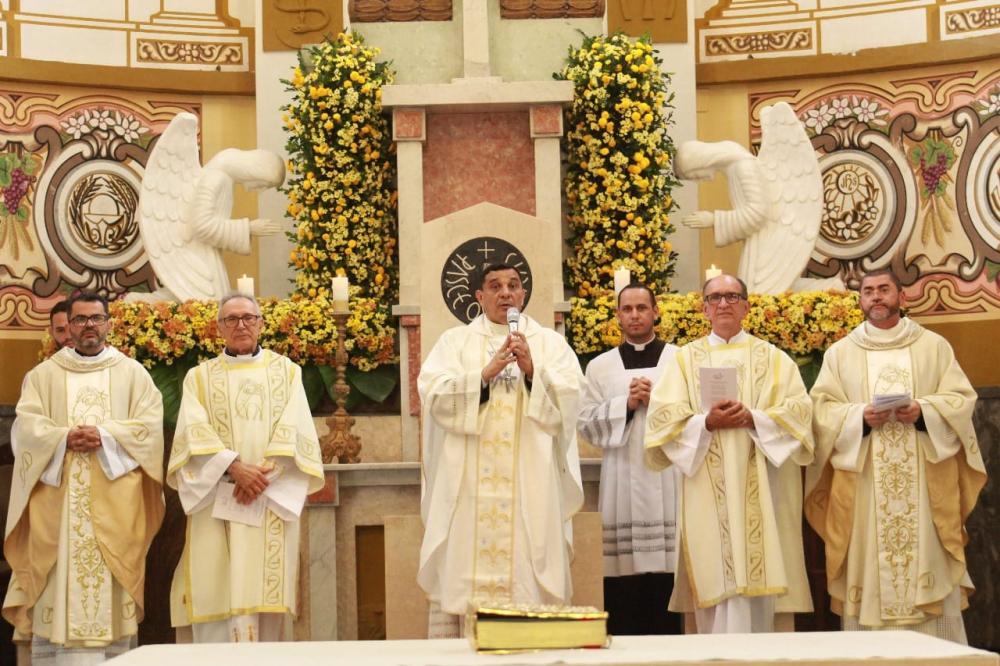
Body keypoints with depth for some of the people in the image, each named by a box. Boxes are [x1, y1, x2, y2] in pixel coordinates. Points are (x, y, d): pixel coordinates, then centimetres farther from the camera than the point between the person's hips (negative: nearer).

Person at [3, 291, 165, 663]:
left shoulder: (133, 373, 10)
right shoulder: (44, 375, 12)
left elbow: (150, 424, -1)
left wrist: (105, 436, -15)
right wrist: (65, 438, -17)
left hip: (114, 503, 0)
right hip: (58, 502, 1)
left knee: (112, 585, -3)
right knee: (59, 586, -3)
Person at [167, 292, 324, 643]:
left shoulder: (285, 371, 13)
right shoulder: (200, 377, 12)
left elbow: (293, 429, 1)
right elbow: (195, 432, -3)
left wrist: (263, 471, -14)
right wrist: (235, 467, -18)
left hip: (273, 500, 1)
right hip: (218, 502, -1)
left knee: (264, 585, -2)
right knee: (222, 589, -10)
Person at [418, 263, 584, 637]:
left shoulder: (550, 343, 13)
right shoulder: (455, 341, 12)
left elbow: (568, 396, 0)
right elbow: (434, 393, -3)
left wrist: (532, 371, -14)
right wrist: (485, 374, -13)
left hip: (530, 484, 0)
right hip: (468, 485, 0)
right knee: (461, 573, -5)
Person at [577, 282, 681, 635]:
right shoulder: (600, 366, 12)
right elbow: (586, 423, 4)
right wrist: (625, 405, -8)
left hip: (668, 482, -1)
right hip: (621, 485, 1)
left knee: (667, 578, -4)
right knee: (623, 583, -3)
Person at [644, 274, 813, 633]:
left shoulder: (772, 357, 12)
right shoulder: (685, 358, 12)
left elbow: (798, 411, 0)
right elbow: (663, 417, 0)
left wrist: (752, 419, -16)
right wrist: (707, 422, -16)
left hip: (757, 488, 0)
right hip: (706, 491, 0)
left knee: (750, 574, -7)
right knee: (715, 583, -3)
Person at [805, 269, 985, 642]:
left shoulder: (934, 346, 10)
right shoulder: (840, 353, 10)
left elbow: (961, 400, 3)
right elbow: (821, 409, 2)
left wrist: (923, 411, -15)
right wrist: (861, 416, -16)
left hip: (924, 487, 0)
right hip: (864, 489, 0)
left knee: (931, 573, -2)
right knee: (869, 575, -2)